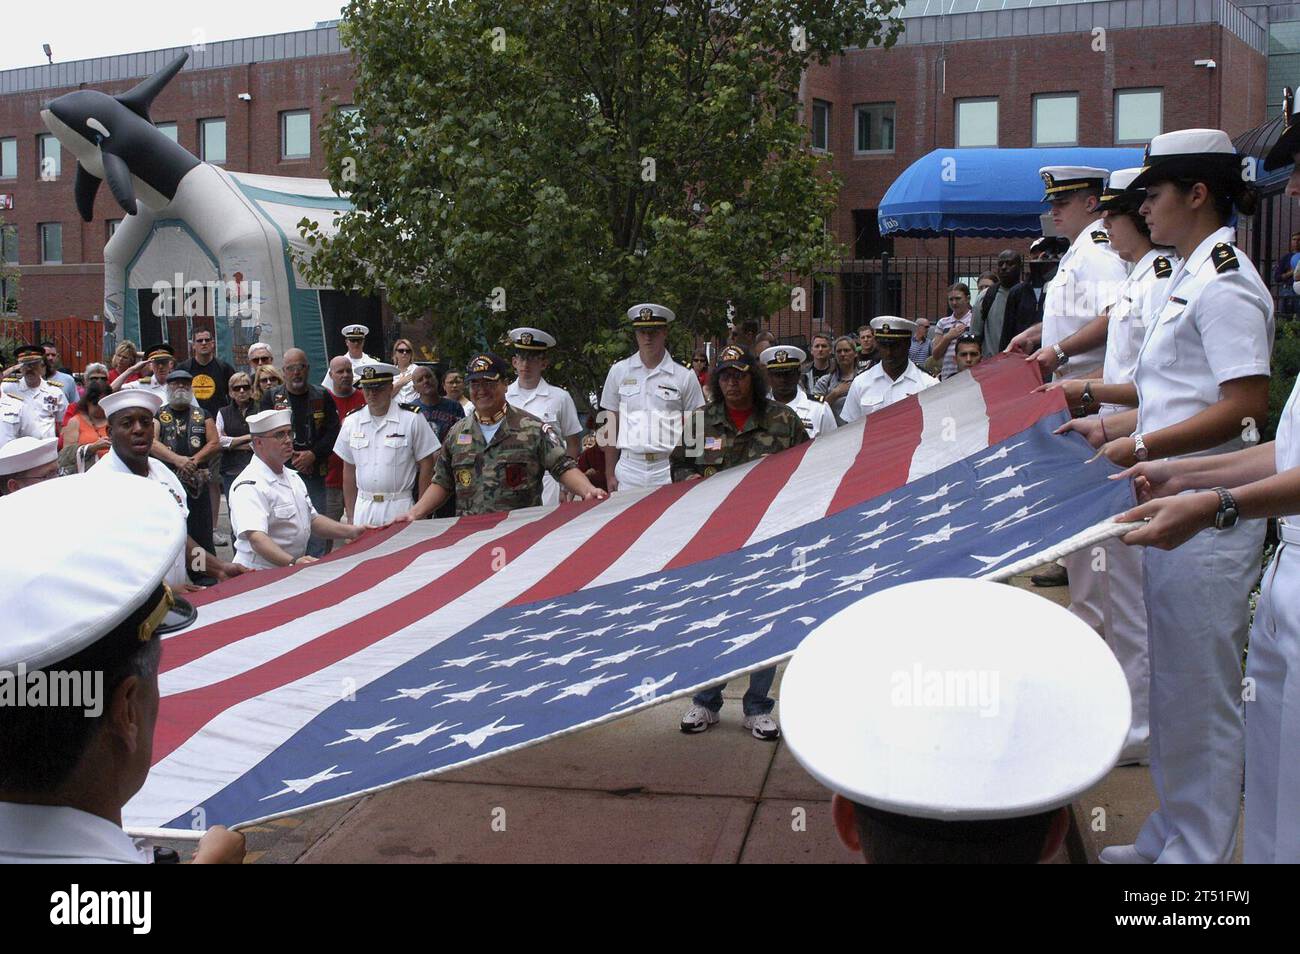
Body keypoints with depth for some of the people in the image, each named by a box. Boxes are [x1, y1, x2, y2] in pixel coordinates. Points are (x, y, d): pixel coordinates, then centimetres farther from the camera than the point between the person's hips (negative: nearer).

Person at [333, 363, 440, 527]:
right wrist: (350, 517, 10)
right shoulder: (352, 423, 10)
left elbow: (426, 466, -1)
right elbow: (349, 471, 13)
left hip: (400, 507, -3)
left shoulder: (412, 420, -2)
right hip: (363, 509, 3)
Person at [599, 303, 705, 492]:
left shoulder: (684, 377, 4)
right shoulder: (618, 371, 10)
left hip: (670, 471, -1)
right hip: (629, 468, 1)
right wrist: (610, 474, 7)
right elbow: (611, 425, 11)